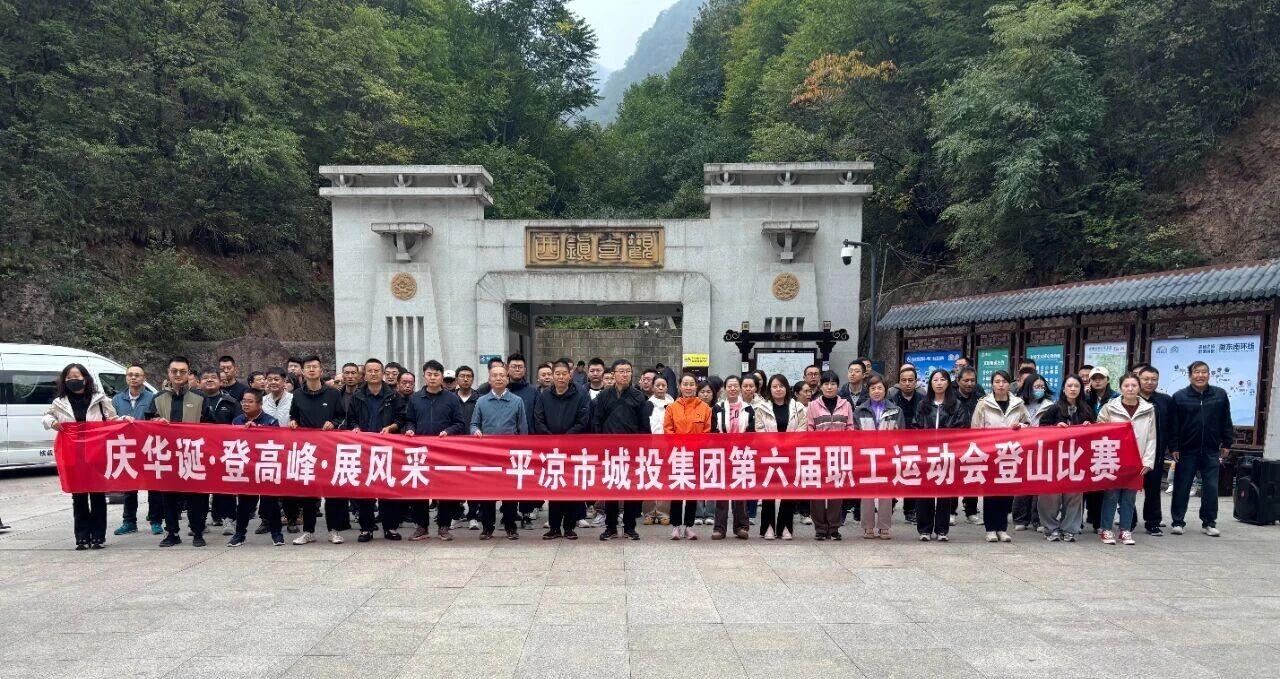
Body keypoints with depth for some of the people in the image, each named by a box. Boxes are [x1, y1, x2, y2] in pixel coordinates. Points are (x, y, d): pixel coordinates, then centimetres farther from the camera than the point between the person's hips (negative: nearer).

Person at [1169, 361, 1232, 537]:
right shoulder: (1180, 397, -3)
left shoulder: (1220, 395, 2)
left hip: (1211, 451, 2)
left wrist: (1227, 443, 6)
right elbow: (1173, 425, -2)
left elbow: (1226, 422, 9)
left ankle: (1209, 523, 16)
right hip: (1187, 450, -1)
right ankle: (1178, 522, 12)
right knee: (1181, 488, 4)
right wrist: (1174, 448, -6)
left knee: (1211, 488, 5)